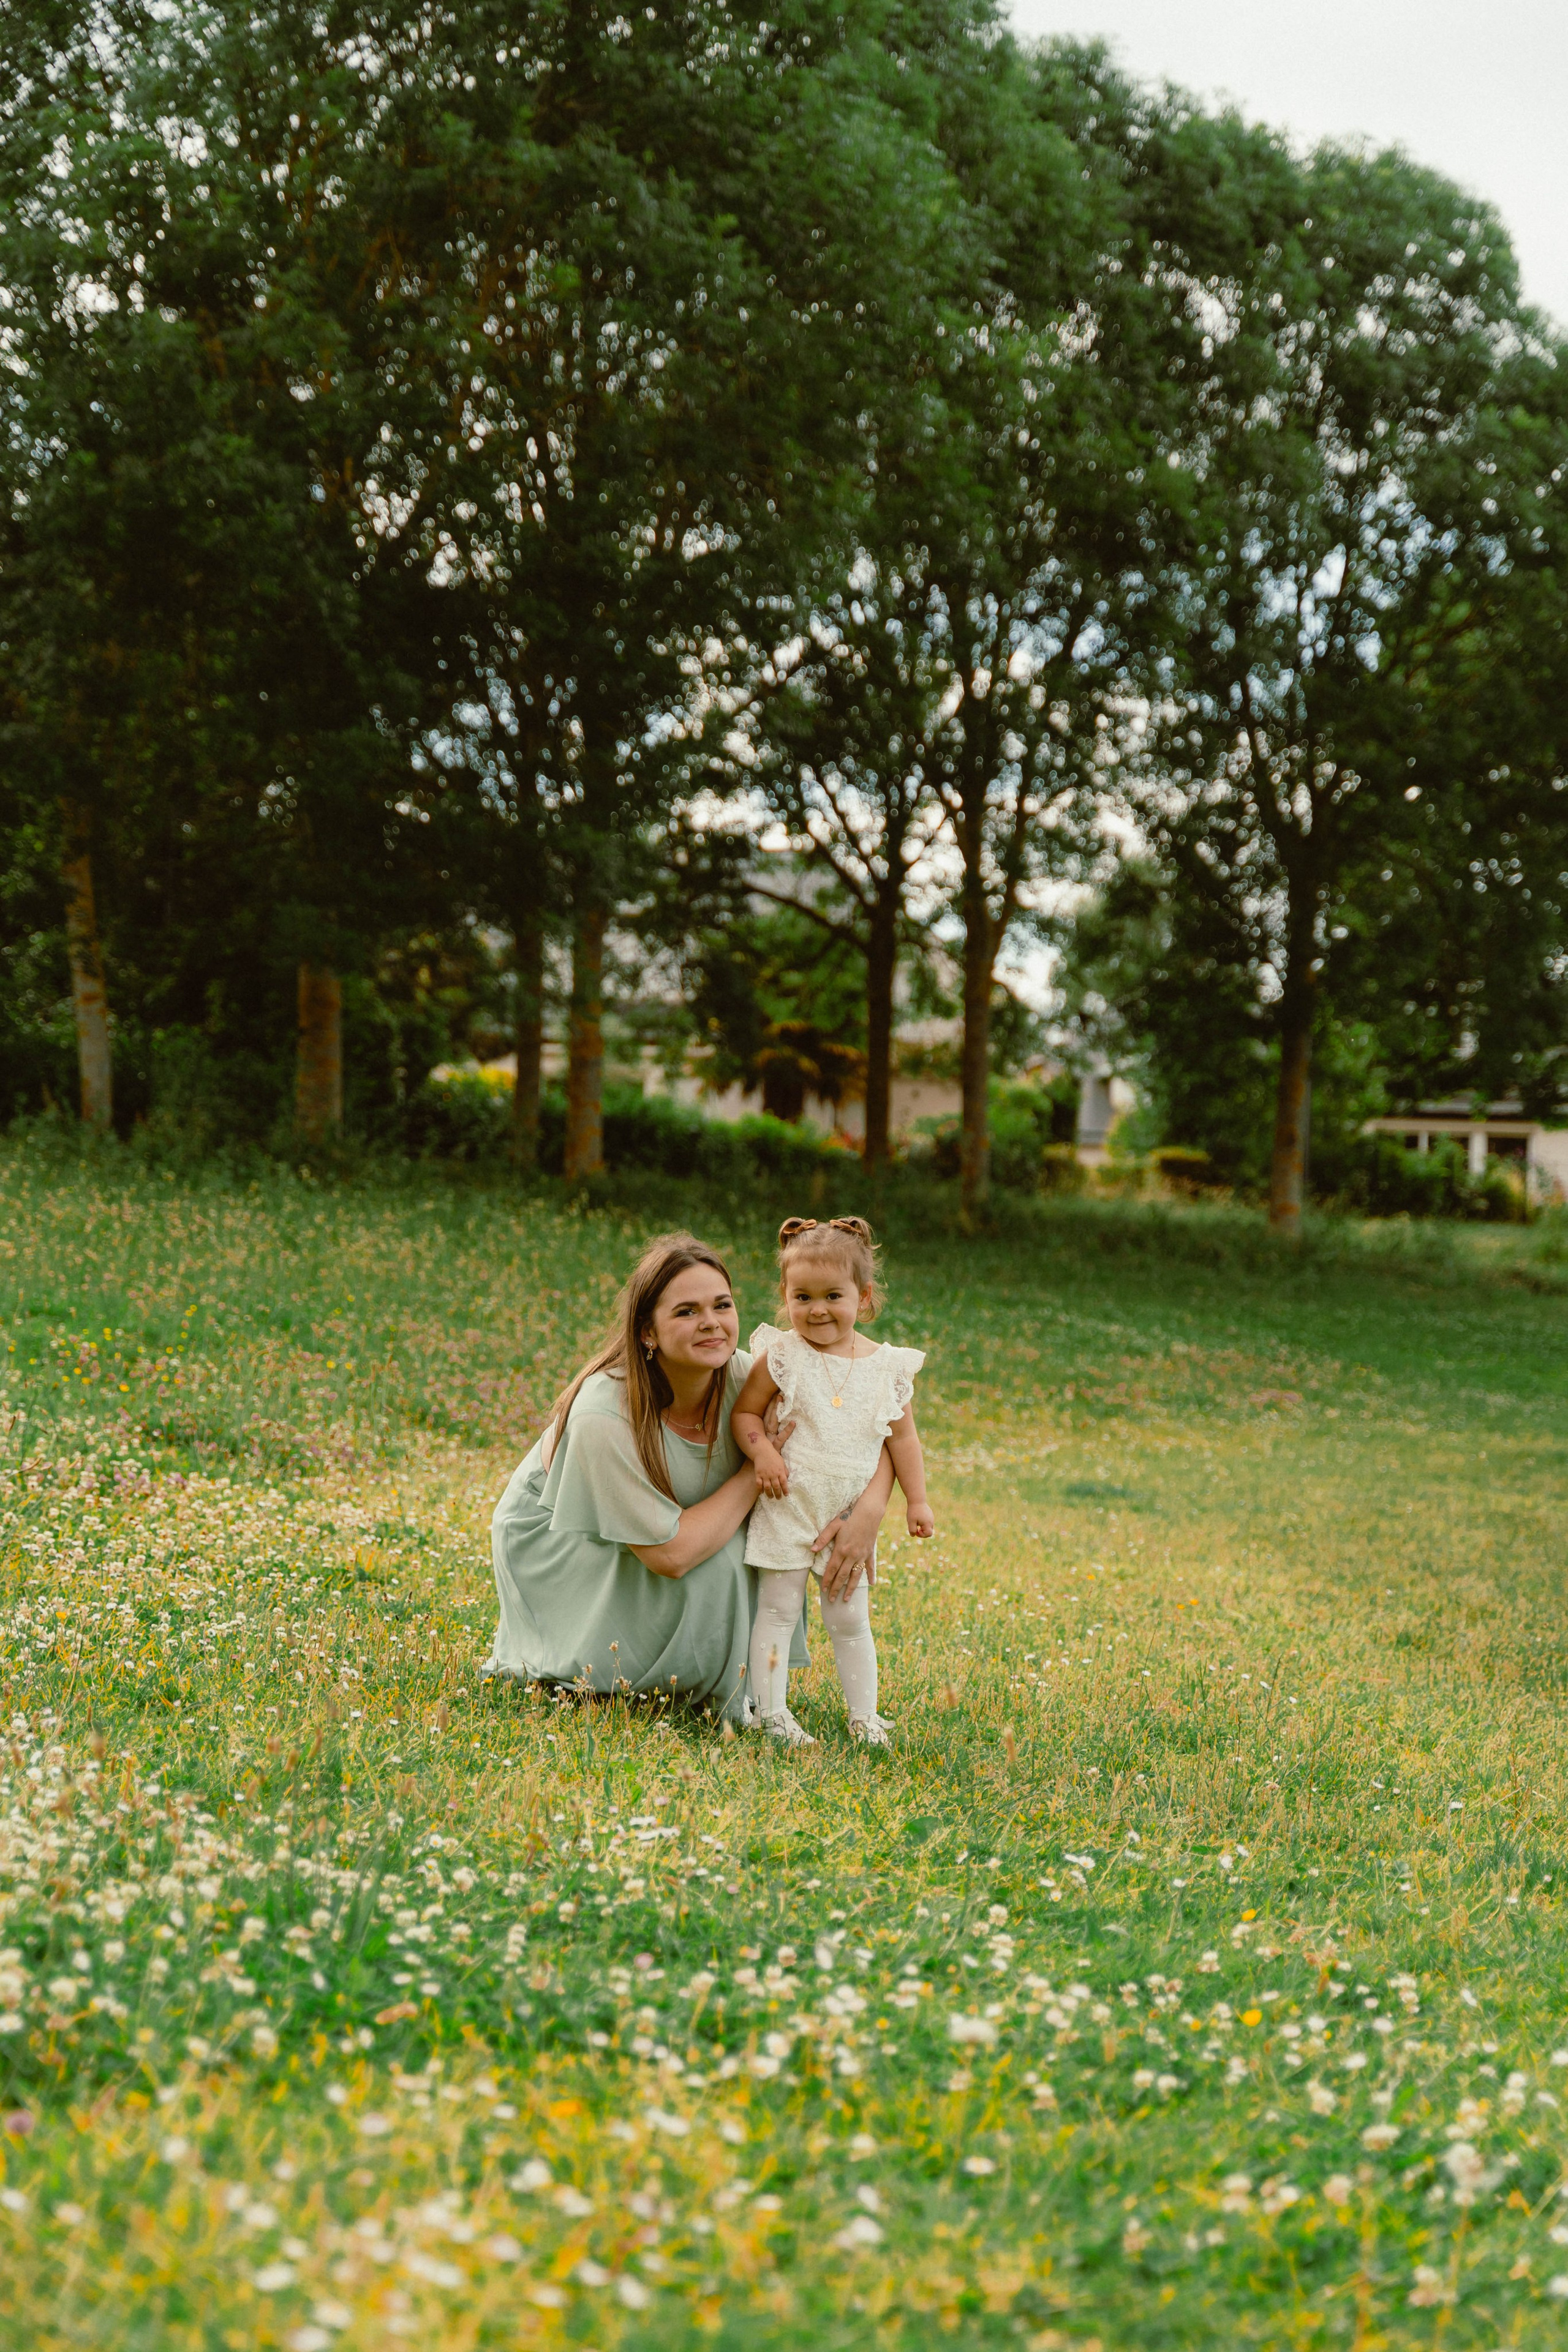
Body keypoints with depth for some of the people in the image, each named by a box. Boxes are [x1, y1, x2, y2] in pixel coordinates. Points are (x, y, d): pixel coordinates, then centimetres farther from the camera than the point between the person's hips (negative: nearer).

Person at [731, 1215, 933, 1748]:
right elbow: (744, 1413, 0)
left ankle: (864, 1714, 18)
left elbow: (902, 1436, 9)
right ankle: (771, 1712, 5)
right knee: (778, 1609, 0)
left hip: (851, 1516, 2)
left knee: (850, 1618, 9)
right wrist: (762, 1451, -18)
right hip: (789, 1506, -2)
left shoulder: (888, 1368, 1)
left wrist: (916, 1500, 8)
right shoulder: (781, 1356, -7)